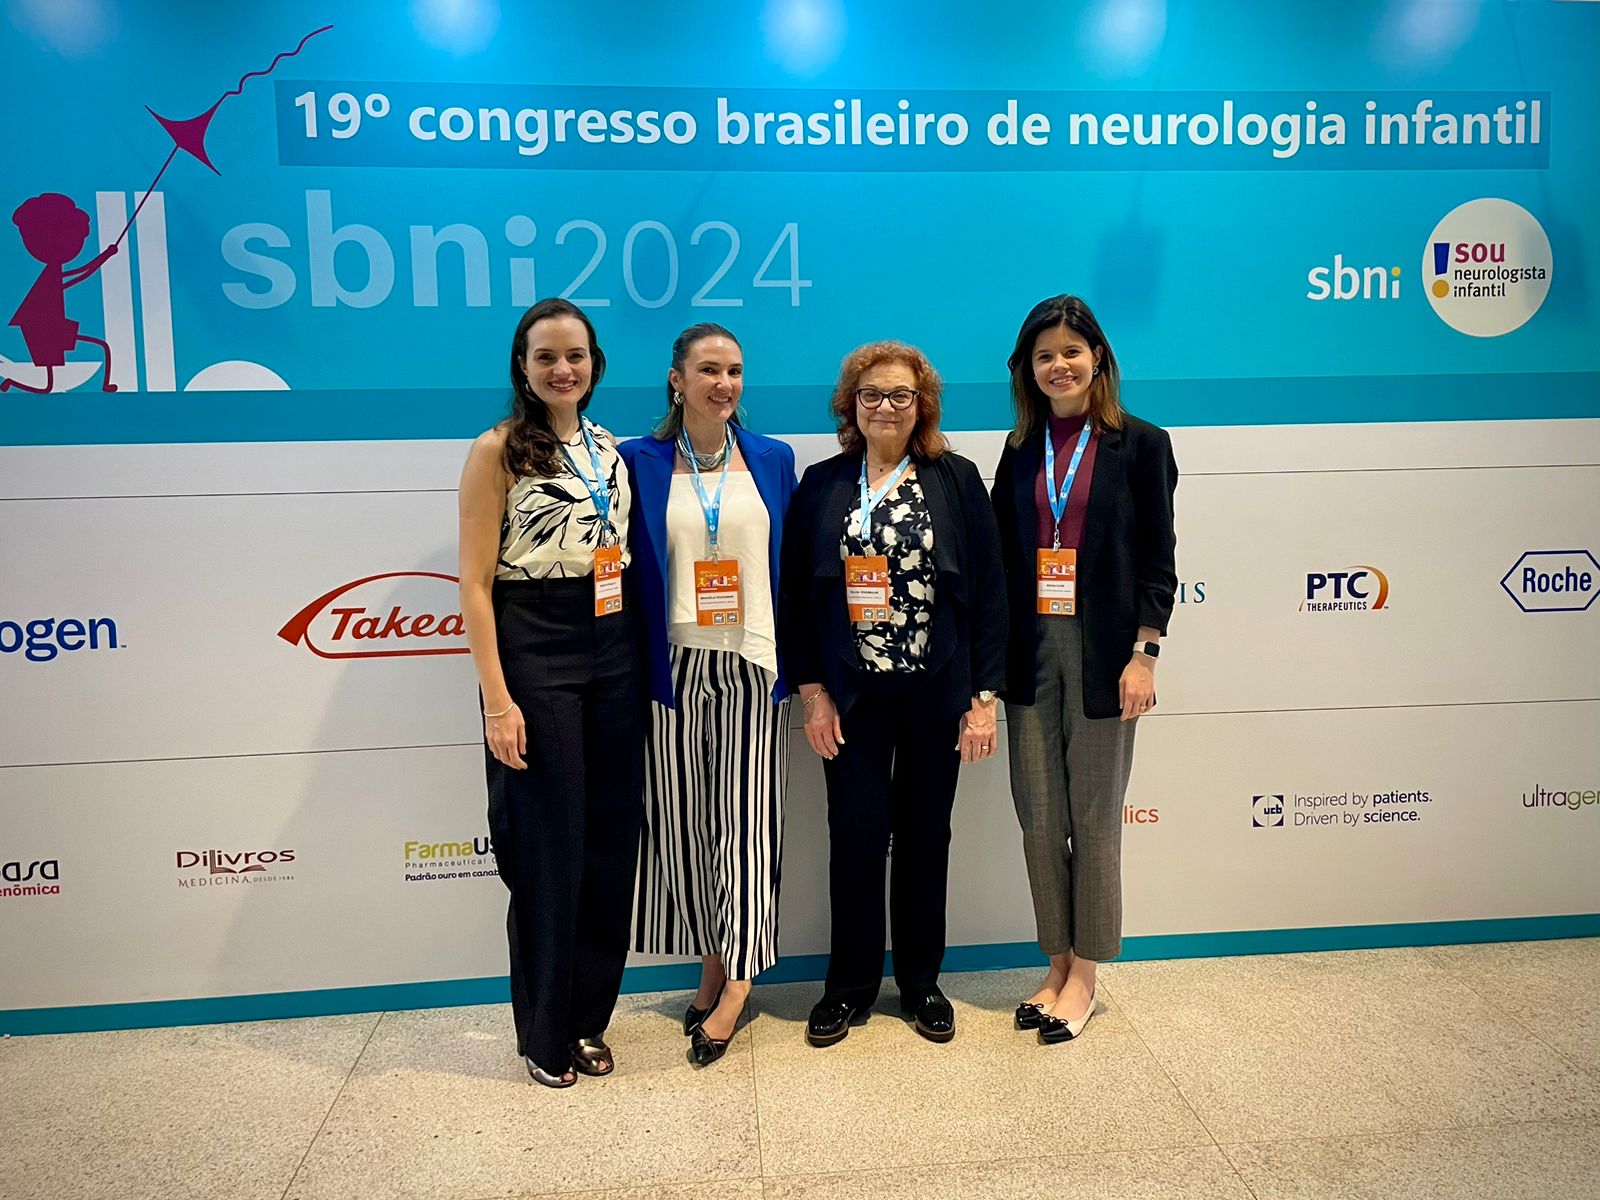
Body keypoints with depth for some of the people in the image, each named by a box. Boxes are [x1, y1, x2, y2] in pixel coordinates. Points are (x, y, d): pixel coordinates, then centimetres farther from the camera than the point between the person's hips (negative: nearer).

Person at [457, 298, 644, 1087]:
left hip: (613, 650, 6)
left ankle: (589, 1018, 27)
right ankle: (545, 1033, 22)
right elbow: (475, 584, -9)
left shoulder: (610, 450, 12)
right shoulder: (497, 452, -5)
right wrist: (497, 700, -15)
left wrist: (640, 657, 8)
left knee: (611, 840, 9)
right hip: (533, 653, -5)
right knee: (549, 846, 2)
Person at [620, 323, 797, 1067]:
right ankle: (713, 967, 22)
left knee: (745, 818, -1)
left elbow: (792, 567, 9)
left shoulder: (772, 460, 7)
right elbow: (632, 568, 3)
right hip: (675, 667, 0)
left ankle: (735, 984, 10)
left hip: (751, 666, 0)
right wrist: (633, 668, -1)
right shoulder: (640, 462, 3)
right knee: (682, 821, 6)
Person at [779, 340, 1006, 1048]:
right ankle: (850, 985, 22)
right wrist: (812, 691, -3)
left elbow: (988, 588, -1)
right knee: (855, 836, 3)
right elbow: (795, 594, 3)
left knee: (925, 835, 11)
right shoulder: (822, 485, 4)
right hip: (853, 695, 0)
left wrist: (984, 697, -6)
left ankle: (921, 981, 29)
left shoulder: (956, 479, 1)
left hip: (937, 690, 0)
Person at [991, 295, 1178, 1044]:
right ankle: (1056, 967, 24)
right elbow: (999, 558, 8)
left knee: (1094, 818, 5)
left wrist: (1144, 654, -11)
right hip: (1030, 652, 4)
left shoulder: (1140, 445, 0)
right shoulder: (1020, 450, 10)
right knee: (1039, 819, 8)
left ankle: (1084, 976, 20)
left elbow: (1157, 559, -3)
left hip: (1103, 652, -3)